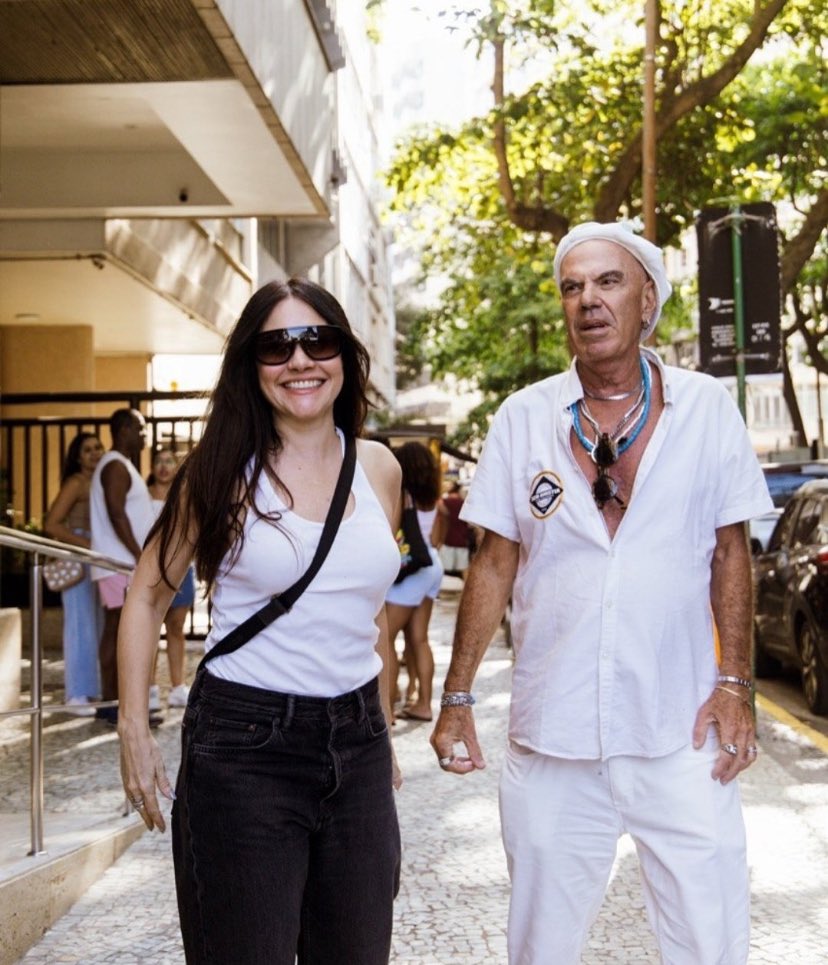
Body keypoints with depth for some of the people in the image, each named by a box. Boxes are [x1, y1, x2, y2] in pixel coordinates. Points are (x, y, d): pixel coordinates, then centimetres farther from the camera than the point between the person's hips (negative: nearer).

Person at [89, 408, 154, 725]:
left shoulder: (121, 465, 20)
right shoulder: (116, 466, -12)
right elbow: (116, 514, -20)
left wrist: (141, 557, 20)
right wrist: (140, 556, -21)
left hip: (125, 564, 10)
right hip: (120, 564, -10)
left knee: (117, 631, 9)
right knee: (118, 631, -11)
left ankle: (112, 701, 12)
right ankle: (113, 703, -11)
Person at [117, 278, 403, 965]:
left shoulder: (380, 469, 7)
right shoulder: (224, 471, -4)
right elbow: (148, 595, 1)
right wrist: (134, 728, -7)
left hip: (356, 740, 4)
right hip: (244, 742, -4)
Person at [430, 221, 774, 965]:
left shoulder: (707, 407, 0)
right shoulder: (524, 417, 2)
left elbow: (731, 552, 4)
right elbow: (495, 564, 5)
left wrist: (735, 685, -4)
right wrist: (457, 697, 1)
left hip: (681, 736, -1)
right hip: (552, 738, 1)